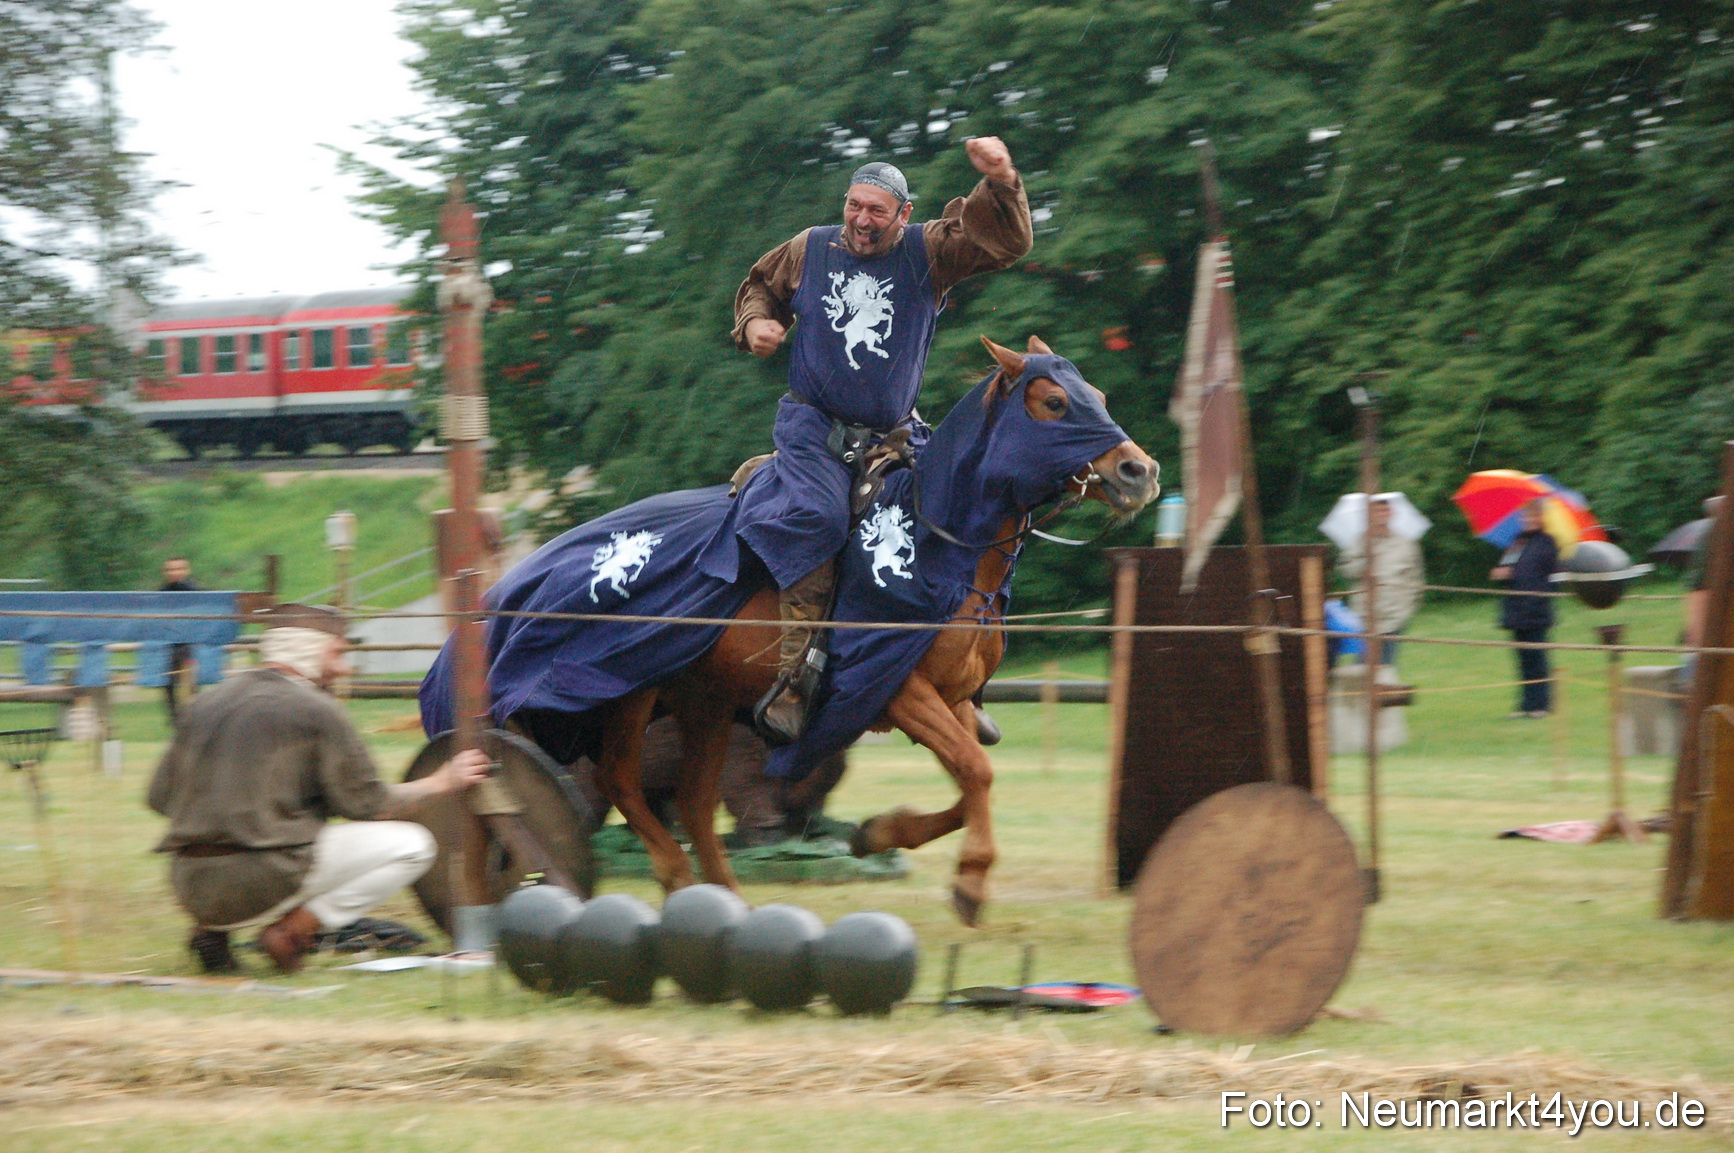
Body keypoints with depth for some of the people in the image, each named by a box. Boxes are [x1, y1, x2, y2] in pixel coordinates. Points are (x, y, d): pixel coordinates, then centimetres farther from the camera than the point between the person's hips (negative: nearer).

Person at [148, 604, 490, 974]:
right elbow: (367, 803, 0)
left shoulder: (205, 703, 15)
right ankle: (292, 929, -4)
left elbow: (161, 797, 17)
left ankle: (211, 928, 11)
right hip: (266, 883, -7)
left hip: (189, 888, 7)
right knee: (411, 845, 1)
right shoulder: (316, 709, -3)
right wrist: (440, 783, 15)